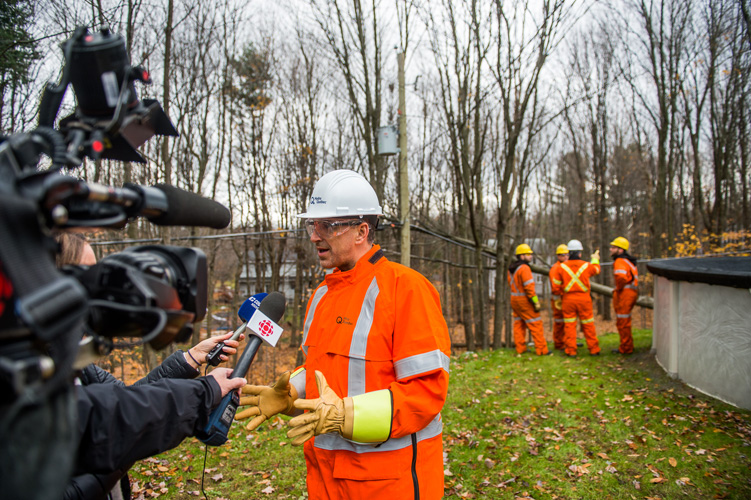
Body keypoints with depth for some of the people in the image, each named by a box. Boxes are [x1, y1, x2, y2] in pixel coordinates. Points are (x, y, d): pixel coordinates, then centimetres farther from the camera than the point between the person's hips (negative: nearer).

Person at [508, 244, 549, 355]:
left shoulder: (511, 269, 9)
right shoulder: (524, 268, -20)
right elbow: (529, 287, -22)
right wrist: (536, 302, -17)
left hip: (514, 299, 9)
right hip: (525, 301, -9)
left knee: (519, 324, 13)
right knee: (536, 325, -1)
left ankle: (520, 348, 17)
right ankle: (542, 350, 2)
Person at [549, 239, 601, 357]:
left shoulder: (561, 267, -3)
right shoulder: (586, 266, -1)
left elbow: (555, 285, -1)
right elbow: (596, 269, 23)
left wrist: (558, 295, 17)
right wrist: (595, 259, 43)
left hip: (568, 299, 0)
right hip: (584, 299, 0)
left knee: (569, 325, 5)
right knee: (588, 325, 9)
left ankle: (571, 350, 6)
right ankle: (594, 349, 15)